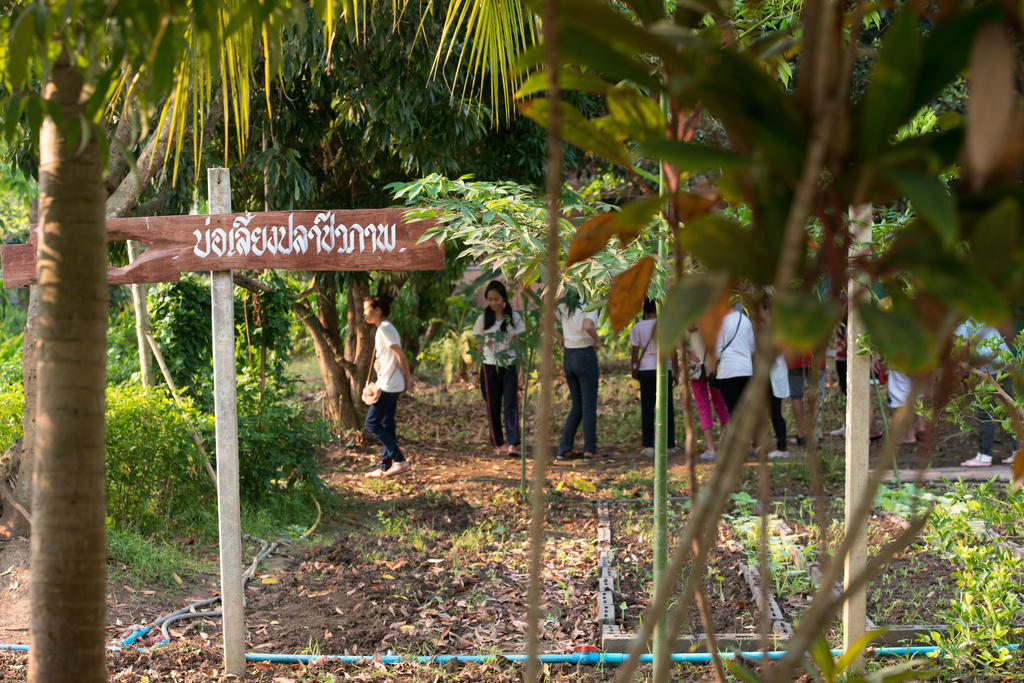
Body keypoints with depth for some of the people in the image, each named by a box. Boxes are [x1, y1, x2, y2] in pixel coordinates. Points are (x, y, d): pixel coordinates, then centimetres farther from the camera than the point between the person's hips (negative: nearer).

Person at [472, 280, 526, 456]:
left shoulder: (514, 318, 2)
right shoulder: (483, 319, 2)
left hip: (510, 365, -1)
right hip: (490, 366, 1)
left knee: (511, 404, -10)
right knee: (493, 406, 5)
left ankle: (512, 444, -17)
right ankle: (498, 443, 16)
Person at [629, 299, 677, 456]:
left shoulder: (637, 327, -1)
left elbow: (635, 351, -1)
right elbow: (672, 351, -2)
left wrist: (634, 369, 10)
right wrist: (676, 371, 4)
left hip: (646, 368, 1)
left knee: (647, 408, 5)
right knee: (667, 407, 6)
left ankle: (648, 445, 2)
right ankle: (669, 444, 7)